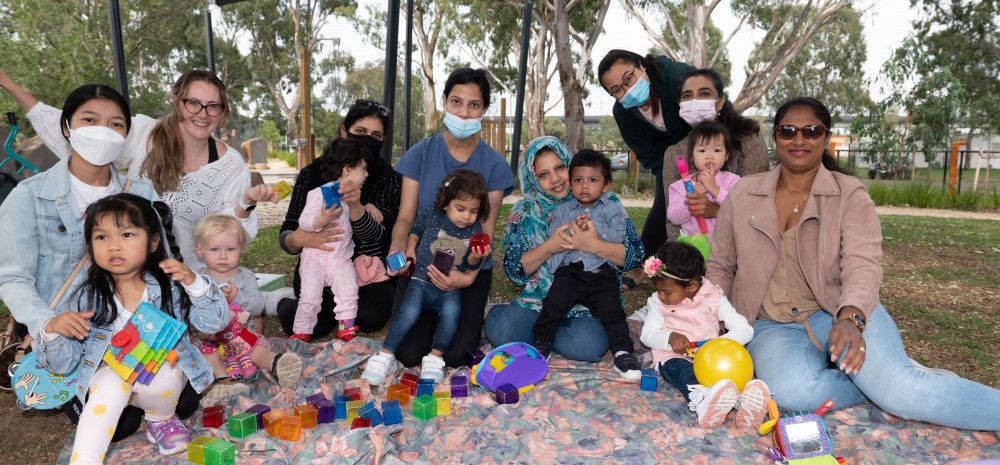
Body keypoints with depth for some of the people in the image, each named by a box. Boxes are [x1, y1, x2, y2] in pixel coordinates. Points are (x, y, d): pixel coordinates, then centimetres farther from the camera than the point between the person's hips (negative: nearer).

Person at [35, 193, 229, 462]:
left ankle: (161, 419, 2)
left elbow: (215, 323, -11)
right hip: (112, 373, 0)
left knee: (160, 378, -31)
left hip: (164, 368, 0)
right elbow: (63, 364, 0)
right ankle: (84, 459, -18)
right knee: (109, 383, -31)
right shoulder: (88, 297, -4)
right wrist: (52, 330, -21)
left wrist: (194, 283, -25)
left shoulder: (170, 286, -6)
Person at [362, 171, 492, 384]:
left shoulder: (475, 230, 1)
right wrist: (410, 249, 4)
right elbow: (415, 231, 20)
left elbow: (470, 266, 7)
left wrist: (476, 258, -14)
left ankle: (435, 358, -12)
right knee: (409, 312, -25)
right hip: (422, 280, 0)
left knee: (451, 312, -30)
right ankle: (385, 356, -10)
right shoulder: (431, 215, -1)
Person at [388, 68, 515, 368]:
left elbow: (485, 231, -8)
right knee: (408, 354, -12)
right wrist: (397, 249, -27)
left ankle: (472, 316, 21)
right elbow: (405, 217, -4)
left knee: (456, 356, -14)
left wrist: (468, 275, -27)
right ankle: (430, 317, 23)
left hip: (471, 269, 0)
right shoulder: (420, 154, -3)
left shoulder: (494, 165, -4)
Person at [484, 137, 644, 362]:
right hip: (539, 299, 1)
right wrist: (548, 247, -16)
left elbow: (635, 255, -5)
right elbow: (514, 270, 0)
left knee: (588, 345, -32)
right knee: (500, 332, -27)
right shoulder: (526, 211, 6)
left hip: (591, 304, 0)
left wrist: (594, 245, -23)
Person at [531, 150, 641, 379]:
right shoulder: (562, 210, 18)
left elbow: (618, 237, -2)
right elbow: (552, 238, 5)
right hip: (569, 271, 1)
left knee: (611, 310, -16)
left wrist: (595, 229, -13)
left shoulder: (613, 209, 13)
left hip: (602, 273, 0)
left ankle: (623, 353, -8)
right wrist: (571, 228, -11)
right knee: (553, 303, -18)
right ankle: (541, 344, -2)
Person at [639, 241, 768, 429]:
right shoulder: (657, 302, 6)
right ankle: (702, 403, -66)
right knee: (680, 369, -37)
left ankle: (747, 398, -61)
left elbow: (745, 330, -3)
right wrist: (670, 337, -19)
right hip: (673, 356, -1)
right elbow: (648, 335, 2)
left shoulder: (714, 299, 2)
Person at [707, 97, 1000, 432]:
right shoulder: (742, 195, 5)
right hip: (771, 325, 1)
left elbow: (863, 264, -12)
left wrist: (850, 318, -33)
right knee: (791, 389, -32)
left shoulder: (850, 195, 0)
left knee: (899, 385, -29)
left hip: (835, 311, -1)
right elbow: (720, 267, 10)